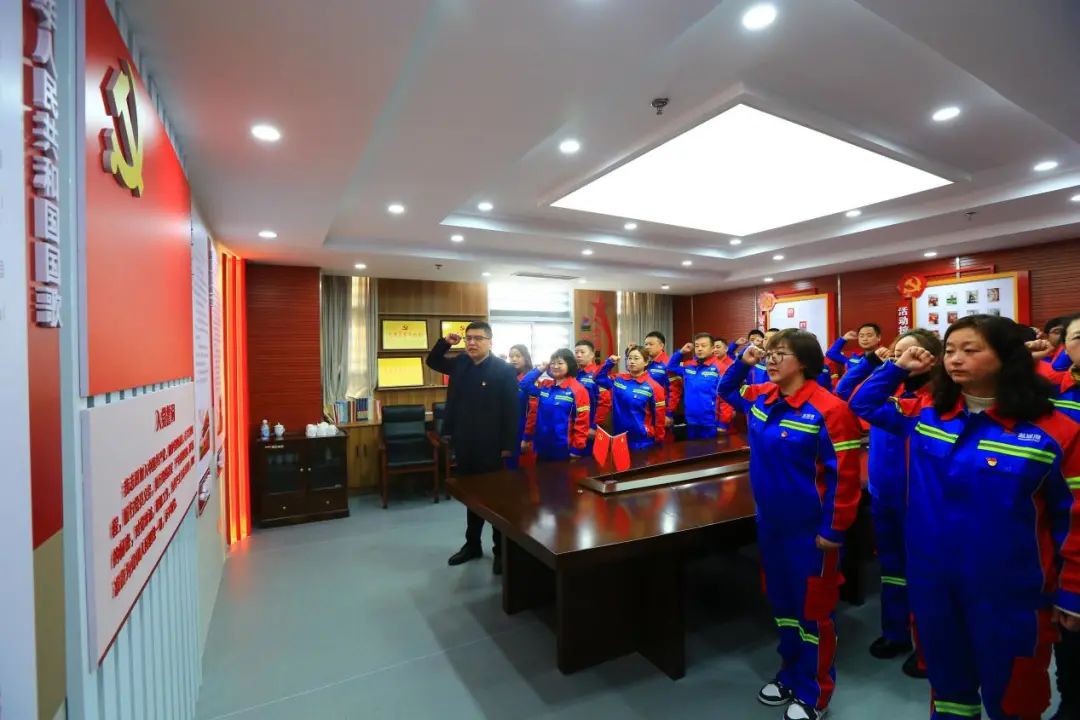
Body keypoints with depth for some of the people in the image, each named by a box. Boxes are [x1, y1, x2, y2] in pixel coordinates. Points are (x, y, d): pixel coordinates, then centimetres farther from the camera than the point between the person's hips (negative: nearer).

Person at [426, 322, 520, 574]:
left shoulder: (503, 370, -12)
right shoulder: (460, 363, 6)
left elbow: (512, 410, -13)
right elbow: (432, 362, 23)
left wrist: (508, 445, -15)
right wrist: (444, 343, 4)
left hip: (491, 446, -6)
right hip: (464, 444, 6)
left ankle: (501, 550, 22)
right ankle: (472, 545, 35)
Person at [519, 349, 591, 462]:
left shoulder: (578, 389, -10)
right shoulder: (544, 385, 7)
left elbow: (582, 421, -12)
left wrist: (577, 449, -14)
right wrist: (540, 369, 2)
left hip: (564, 449, -5)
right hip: (542, 447, 5)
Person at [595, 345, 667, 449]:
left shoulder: (653, 387, -10)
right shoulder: (618, 379, 3)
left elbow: (659, 416, -6)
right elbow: (599, 378, 14)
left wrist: (659, 440, -2)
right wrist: (609, 363, -1)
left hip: (643, 441, -4)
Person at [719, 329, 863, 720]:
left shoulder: (828, 409, -20)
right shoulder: (761, 397, 1)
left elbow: (844, 475, -18)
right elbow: (727, 390, 21)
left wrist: (833, 531, -15)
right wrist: (743, 362, 3)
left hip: (809, 531, -6)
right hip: (770, 524, 7)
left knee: (812, 611, 12)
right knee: (781, 603, 22)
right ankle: (790, 675, 43)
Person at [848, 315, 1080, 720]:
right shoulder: (924, 413, -2)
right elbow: (863, 404, 12)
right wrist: (897, 368, 0)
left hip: (1008, 591, -3)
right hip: (931, 579, 3)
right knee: (946, 681, 24)